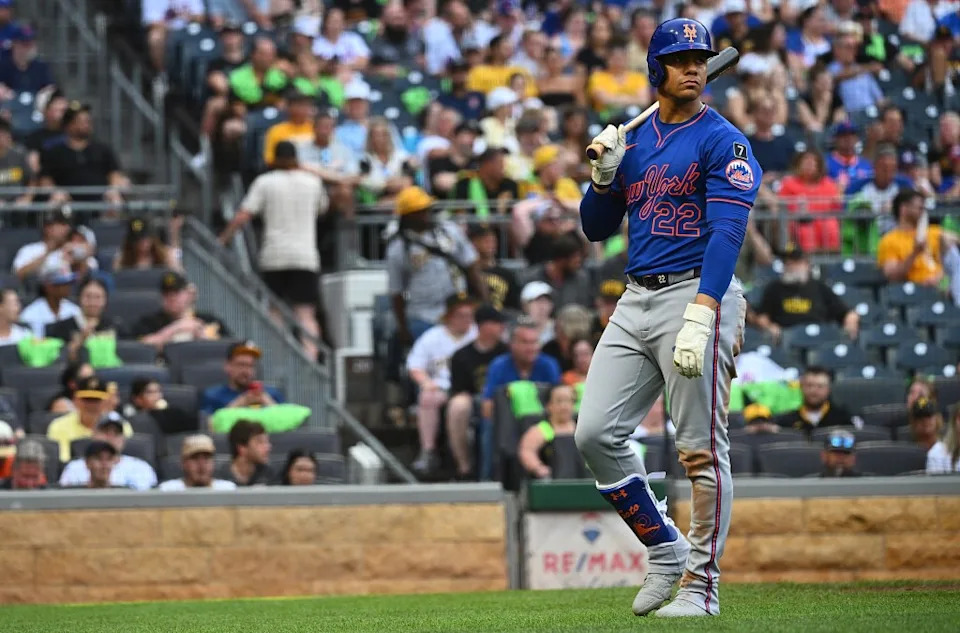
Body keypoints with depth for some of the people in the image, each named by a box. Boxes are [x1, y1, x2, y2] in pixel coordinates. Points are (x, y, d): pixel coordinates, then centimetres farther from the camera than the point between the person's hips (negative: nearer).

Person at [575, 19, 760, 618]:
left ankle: (702, 584, 3)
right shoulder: (634, 141, 16)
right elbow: (597, 228, 19)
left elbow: (727, 233, -16)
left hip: (697, 294, -7)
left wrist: (699, 318, -28)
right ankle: (665, 552, 14)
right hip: (636, 301, 7)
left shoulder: (723, 142, -5)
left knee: (702, 450, -5)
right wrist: (604, 175, -2)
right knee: (596, 432, -1)